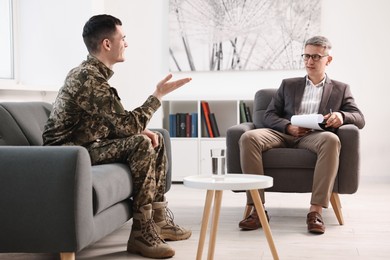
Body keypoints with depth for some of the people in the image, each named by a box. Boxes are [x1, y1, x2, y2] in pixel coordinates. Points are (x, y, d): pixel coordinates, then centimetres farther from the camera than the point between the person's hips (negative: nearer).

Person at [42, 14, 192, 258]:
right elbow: (127, 125, -25)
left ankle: (159, 218, 11)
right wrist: (158, 95, -16)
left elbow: (120, 122, 15)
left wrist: (142, 130, -3)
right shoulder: (90, 78, -22)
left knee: (156, 140, 8)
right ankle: (142, 232, -20)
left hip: (85, 145, 10)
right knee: (141, 145, -25)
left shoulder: (94, 73, 10)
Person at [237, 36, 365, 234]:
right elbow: (269, 116, 15)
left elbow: (359, 119, 11)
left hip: (315, 136, -1)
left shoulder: (340, 89, 23)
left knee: (331, 140, -38)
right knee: (248, 138, -29)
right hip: (285, 134, 2)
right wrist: (288, 127, -8)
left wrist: (341, 116, -14)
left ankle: (316, 210, -37)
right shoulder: (288, 85, 25)